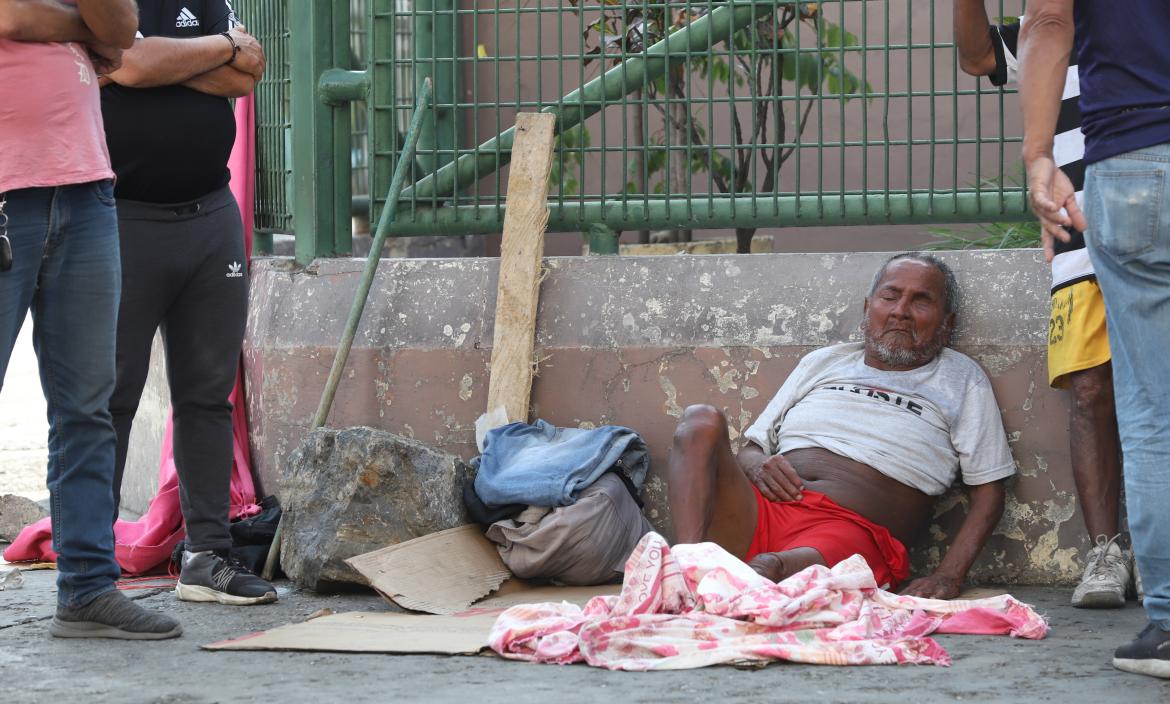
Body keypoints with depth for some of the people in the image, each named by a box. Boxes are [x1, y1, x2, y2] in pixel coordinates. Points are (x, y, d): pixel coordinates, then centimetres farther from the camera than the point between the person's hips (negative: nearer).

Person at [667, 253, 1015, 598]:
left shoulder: (961, 379, 20)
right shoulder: (823, 362, 29)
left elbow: (988, 489, 11)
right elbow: (749, 450, 27)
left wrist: (949, 577, -6)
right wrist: (757, 465, 0)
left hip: (852, 530, -4)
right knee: (701, 421, -26)